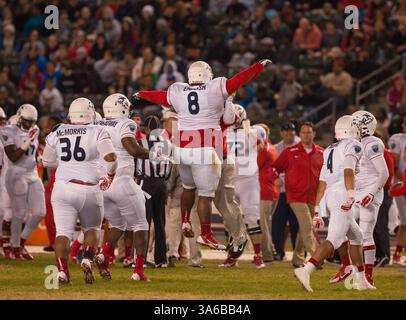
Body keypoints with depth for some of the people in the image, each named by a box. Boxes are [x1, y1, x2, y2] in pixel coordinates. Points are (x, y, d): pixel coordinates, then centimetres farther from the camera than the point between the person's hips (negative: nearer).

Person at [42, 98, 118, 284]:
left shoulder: (58, 133, 7)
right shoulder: (97, 132, -4)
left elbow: (47, 161, 18)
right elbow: (110, 157, -15)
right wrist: (110, 175, 4)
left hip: (63, 187, 1)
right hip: (88, 190, -1)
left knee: (63, 232, 2)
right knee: (92, 228, 20)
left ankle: (62, 271, -15)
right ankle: (87, 260, -4)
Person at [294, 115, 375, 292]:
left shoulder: (330, 150, 22)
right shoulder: (354, 146, -1)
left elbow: (322, 182, 20)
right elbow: (348, 171, -19)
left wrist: (317, 211, 21)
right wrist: (351, 195, -31)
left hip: (328, 197, 9)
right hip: (342, 195, -9)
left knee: (356, 237, 22)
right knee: (333, 240, -17)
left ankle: (362, 281, 27)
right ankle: (306, 270, -34)